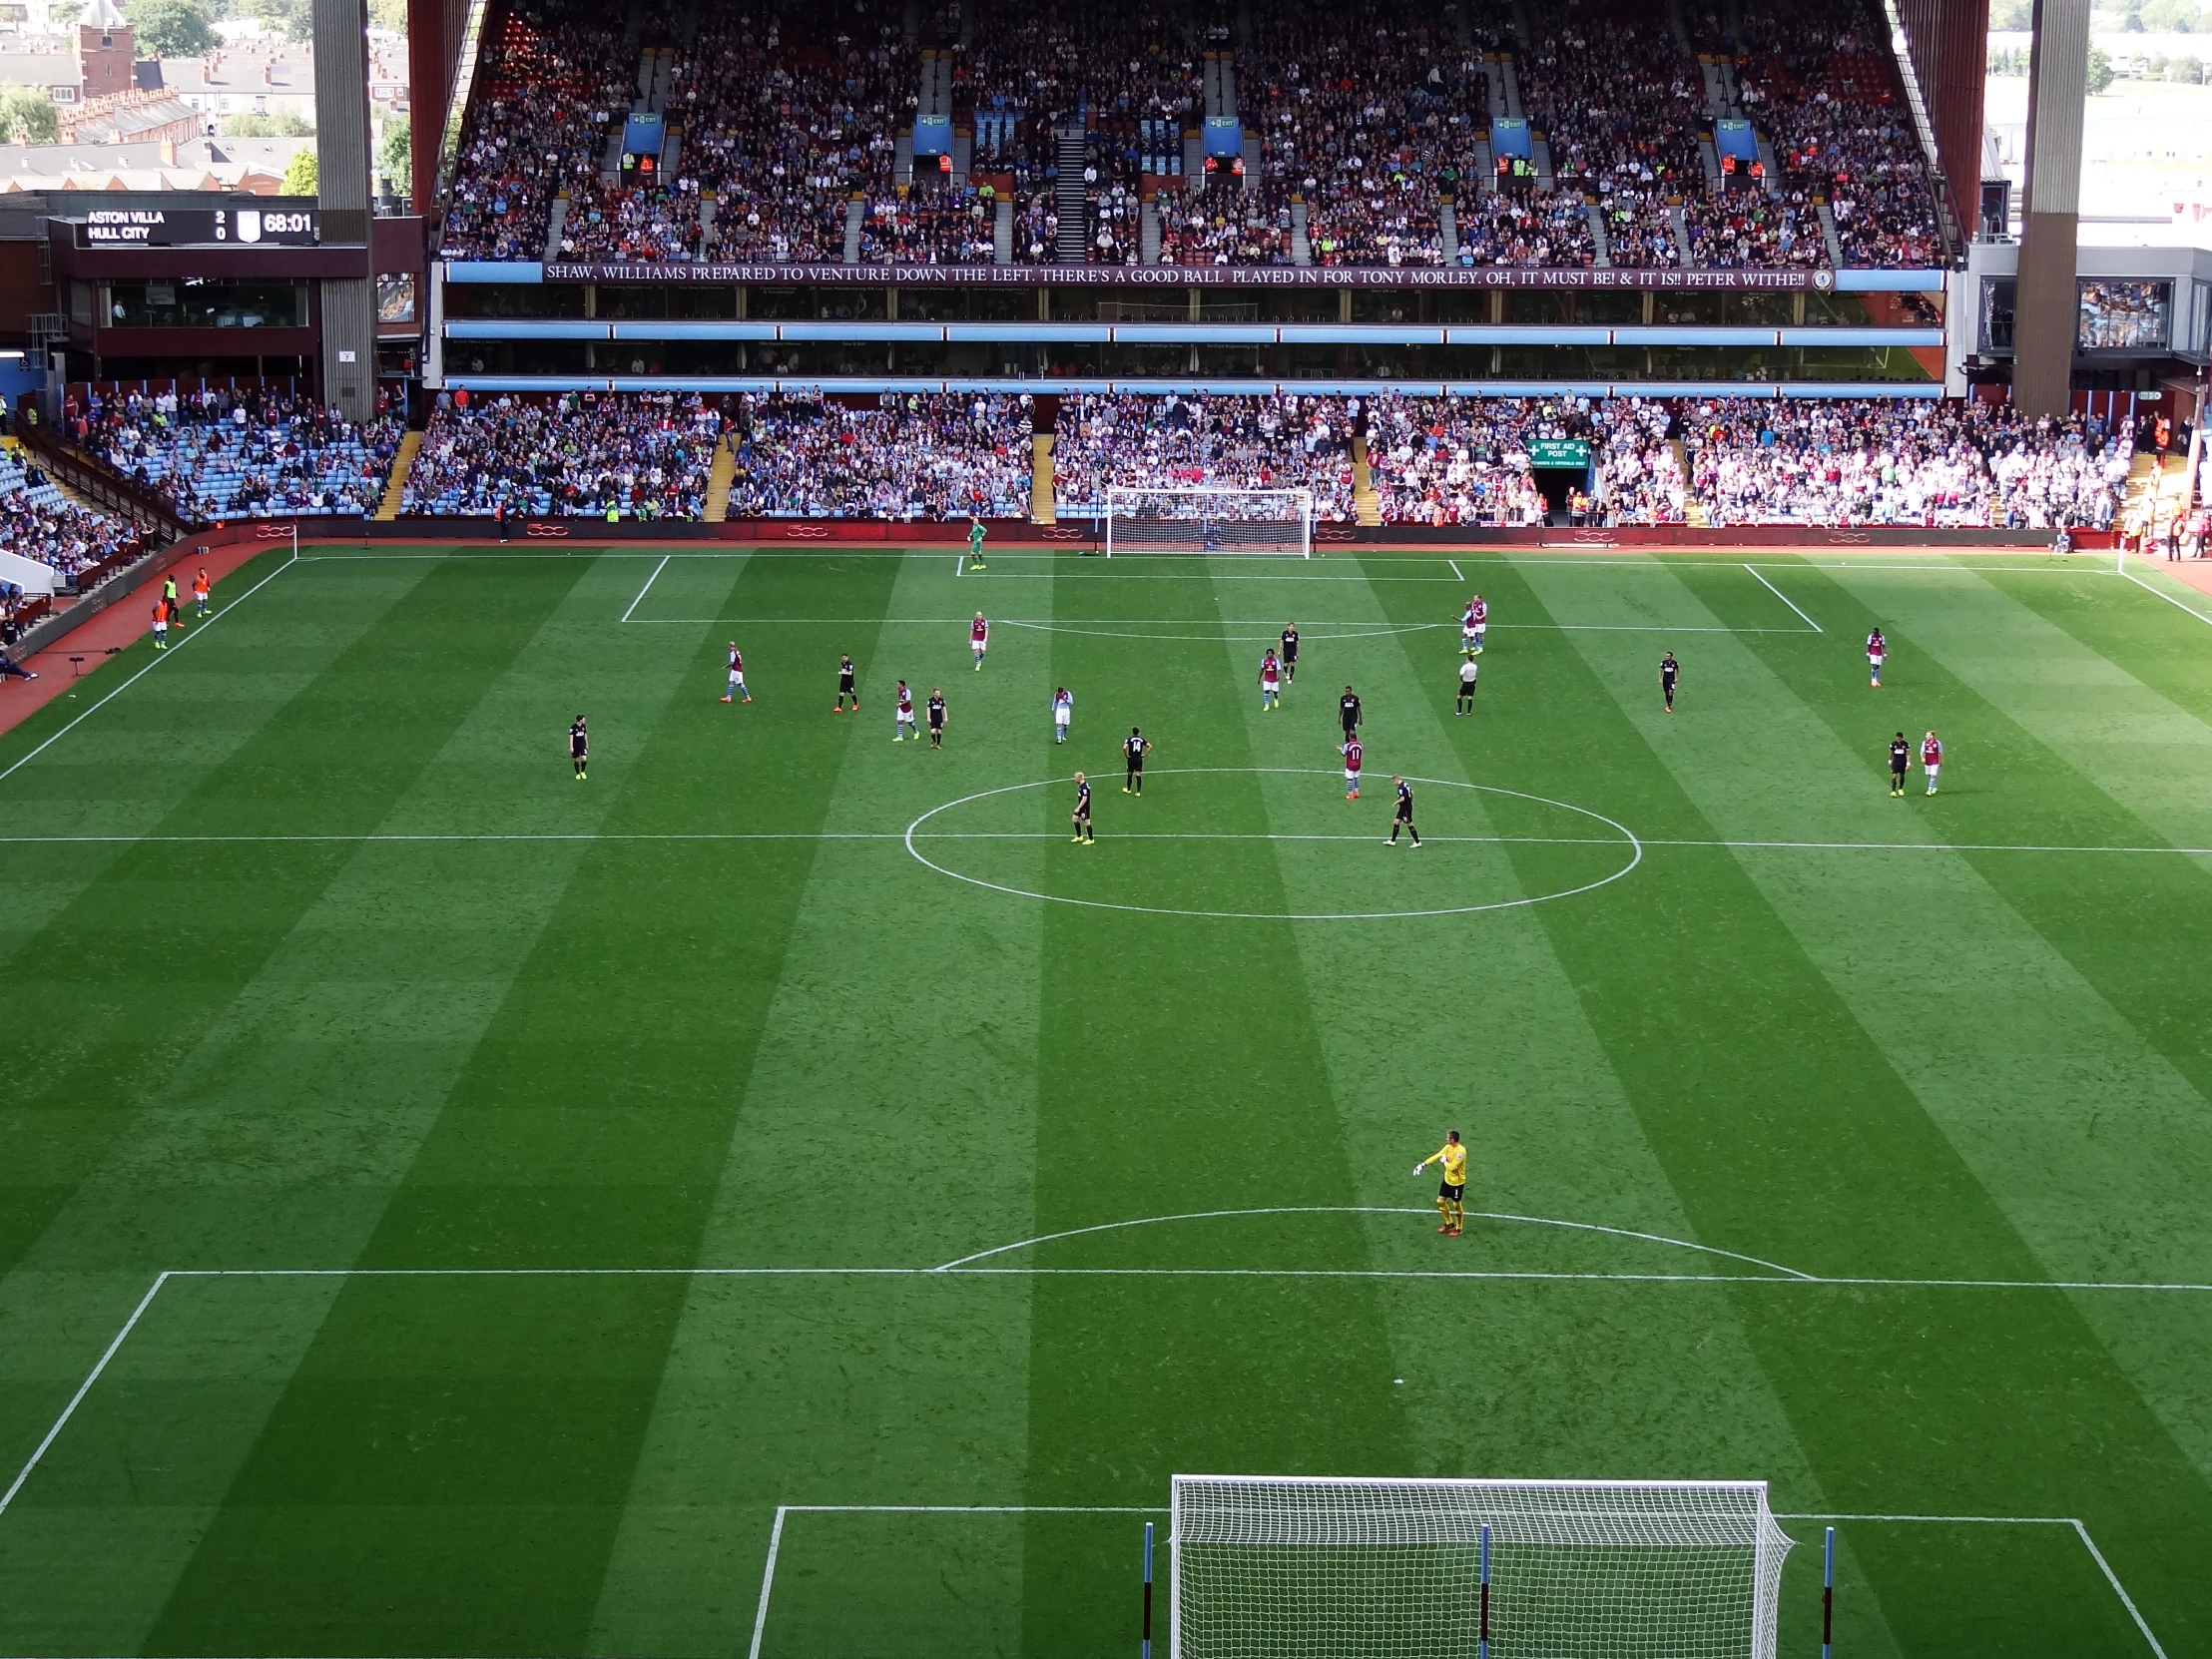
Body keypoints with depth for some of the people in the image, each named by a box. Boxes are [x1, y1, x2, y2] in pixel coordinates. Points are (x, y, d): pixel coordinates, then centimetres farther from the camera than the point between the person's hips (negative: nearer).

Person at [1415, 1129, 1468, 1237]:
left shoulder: (1461, 1151, -28)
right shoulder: (1448, 1147, -3)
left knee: (1457, 1205, 6)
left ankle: (1458, 1229, 25)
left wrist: (1445, 1161, -12)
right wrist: (1423, 1165, -5)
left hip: (1457, 1183, -8)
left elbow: (1452, 1167, -31)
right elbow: (1436, 1156, 0)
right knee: (1440, 1201, 14)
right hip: (1447, 1180, 8)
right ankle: (1449, 1223, 34)